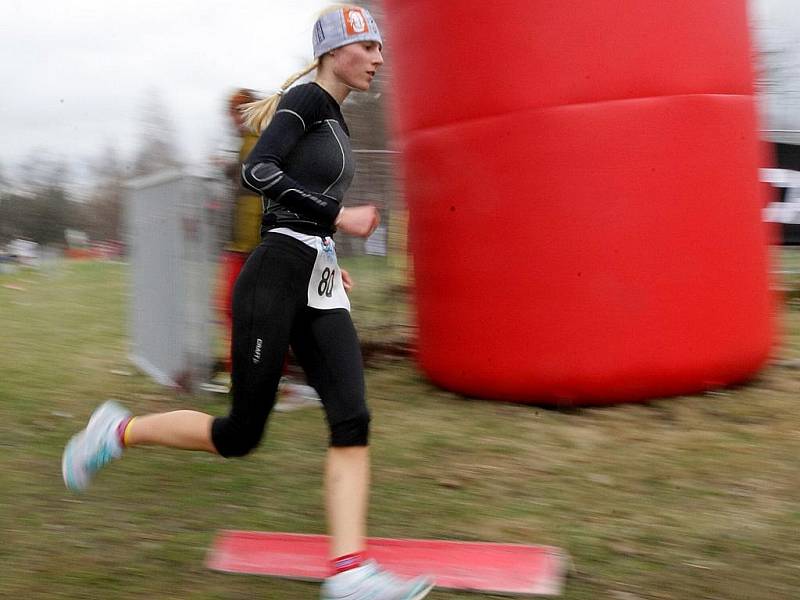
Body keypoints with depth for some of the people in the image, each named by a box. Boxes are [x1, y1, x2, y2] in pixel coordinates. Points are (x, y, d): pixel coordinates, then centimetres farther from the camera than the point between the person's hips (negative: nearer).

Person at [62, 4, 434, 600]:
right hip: (273, 280, -8)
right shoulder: (305, 99, -6)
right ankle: (119, 431, 19)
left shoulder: (336, 121, 20)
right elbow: (258, 172, -21)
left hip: (320, 289, 9)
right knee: (241, 433, -2)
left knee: (352, 421, -6)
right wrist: (336, 215, -19)